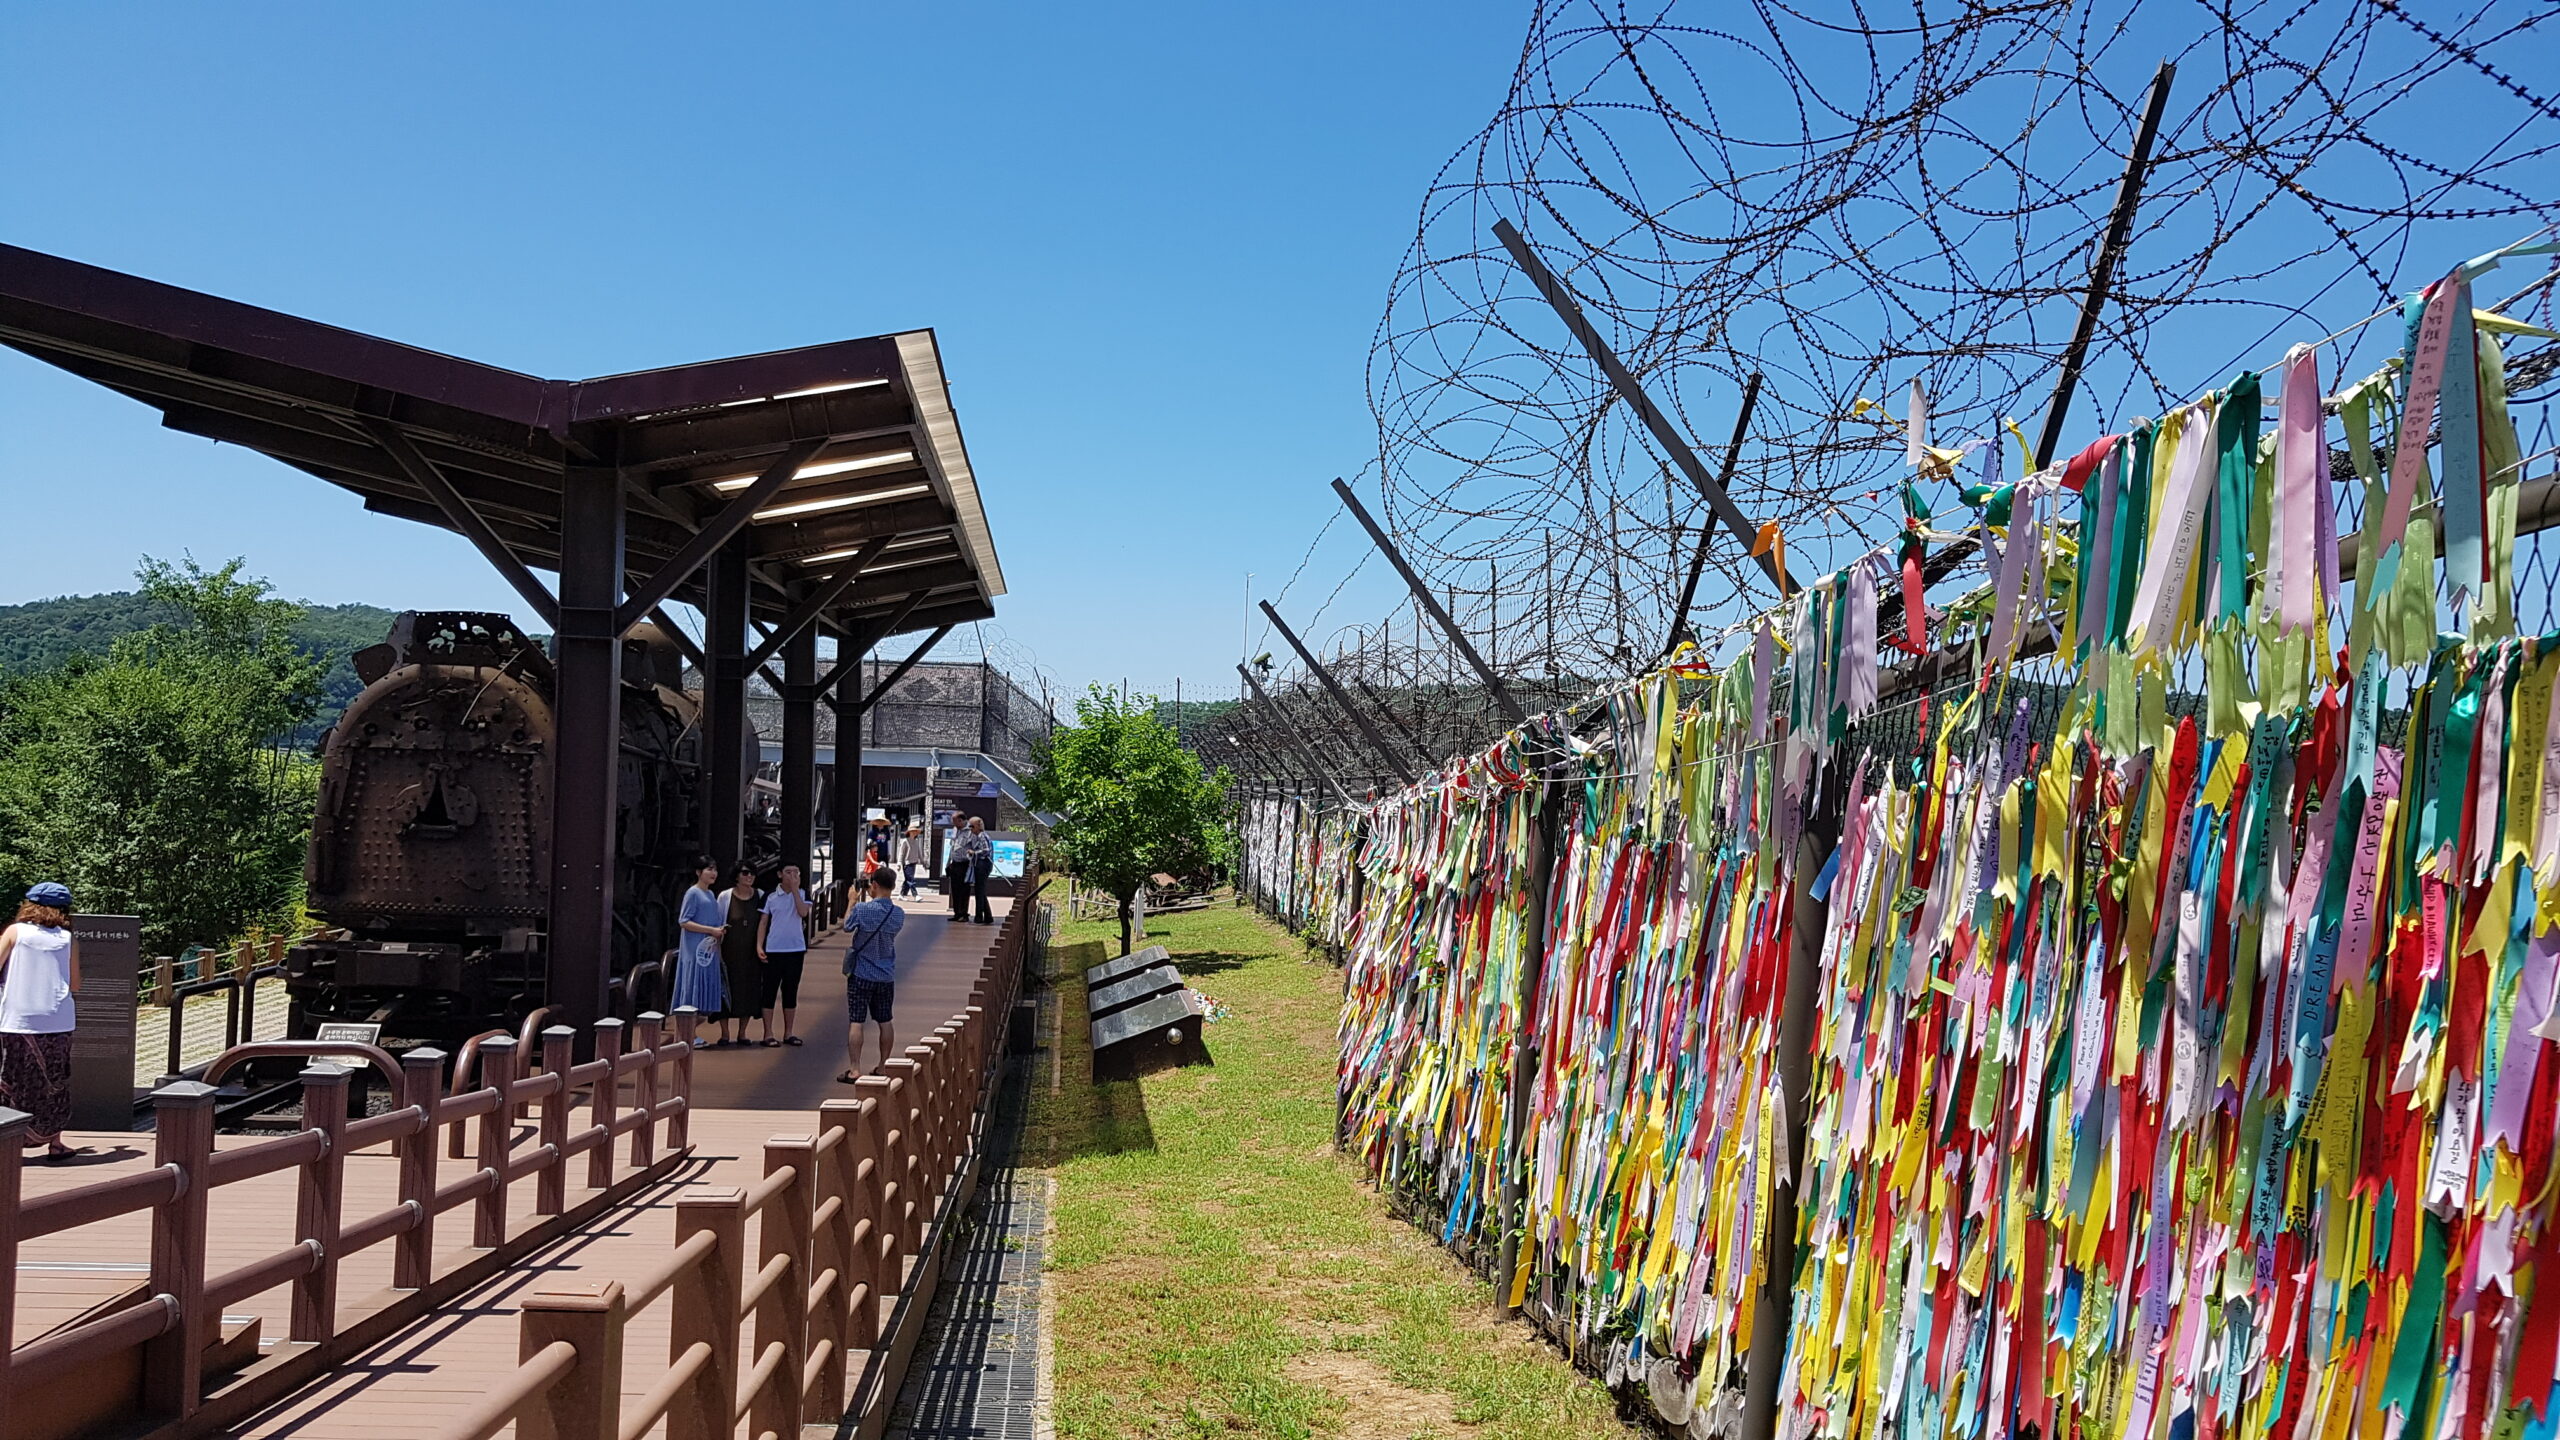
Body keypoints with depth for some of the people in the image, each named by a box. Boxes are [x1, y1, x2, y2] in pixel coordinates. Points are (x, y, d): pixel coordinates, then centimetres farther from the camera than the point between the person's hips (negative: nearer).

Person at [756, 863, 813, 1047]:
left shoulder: (802, 895, 4)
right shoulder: (770, 897, 1)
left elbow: (803, 912, -15)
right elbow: (763, 922, 2)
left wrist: (795, 889, -15)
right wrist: (759, 946, -6)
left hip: (796, 950, 2)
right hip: (773, 951, -2)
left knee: (791, 992, 9)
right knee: (770, 991, 1)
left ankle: (788, 1033, 17)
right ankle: (768, 1034, 6)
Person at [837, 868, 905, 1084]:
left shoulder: (862, 909, -17)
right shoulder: (898, 914, -5)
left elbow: (847, 927, -1)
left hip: (862, 975, -4)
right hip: (887, 977, 4)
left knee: (856, 1022, 0)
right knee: (884, 1022, 13)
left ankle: (854, 1070, -1)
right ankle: (884, 1067, 20)